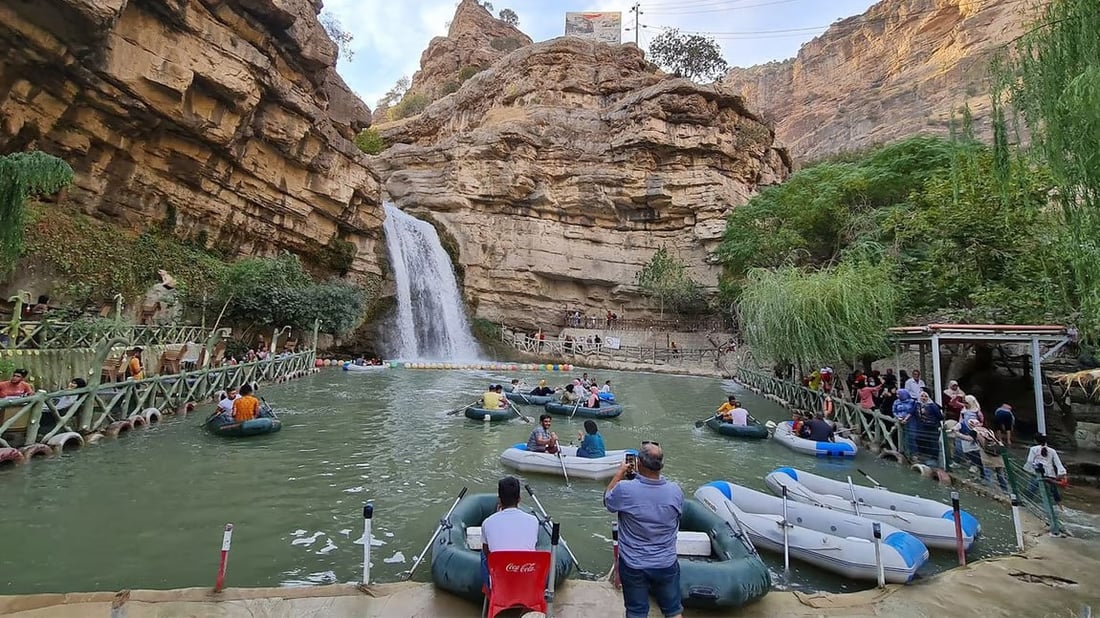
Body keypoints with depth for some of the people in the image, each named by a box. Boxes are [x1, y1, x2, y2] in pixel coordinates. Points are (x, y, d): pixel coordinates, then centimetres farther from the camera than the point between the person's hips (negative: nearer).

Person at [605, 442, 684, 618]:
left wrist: (619, 474, 6)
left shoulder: (624, 489, -26)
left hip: (632, 565, -1)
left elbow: (607, 501, -3)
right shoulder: (675, 491, -19)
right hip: (666, 564, 1)